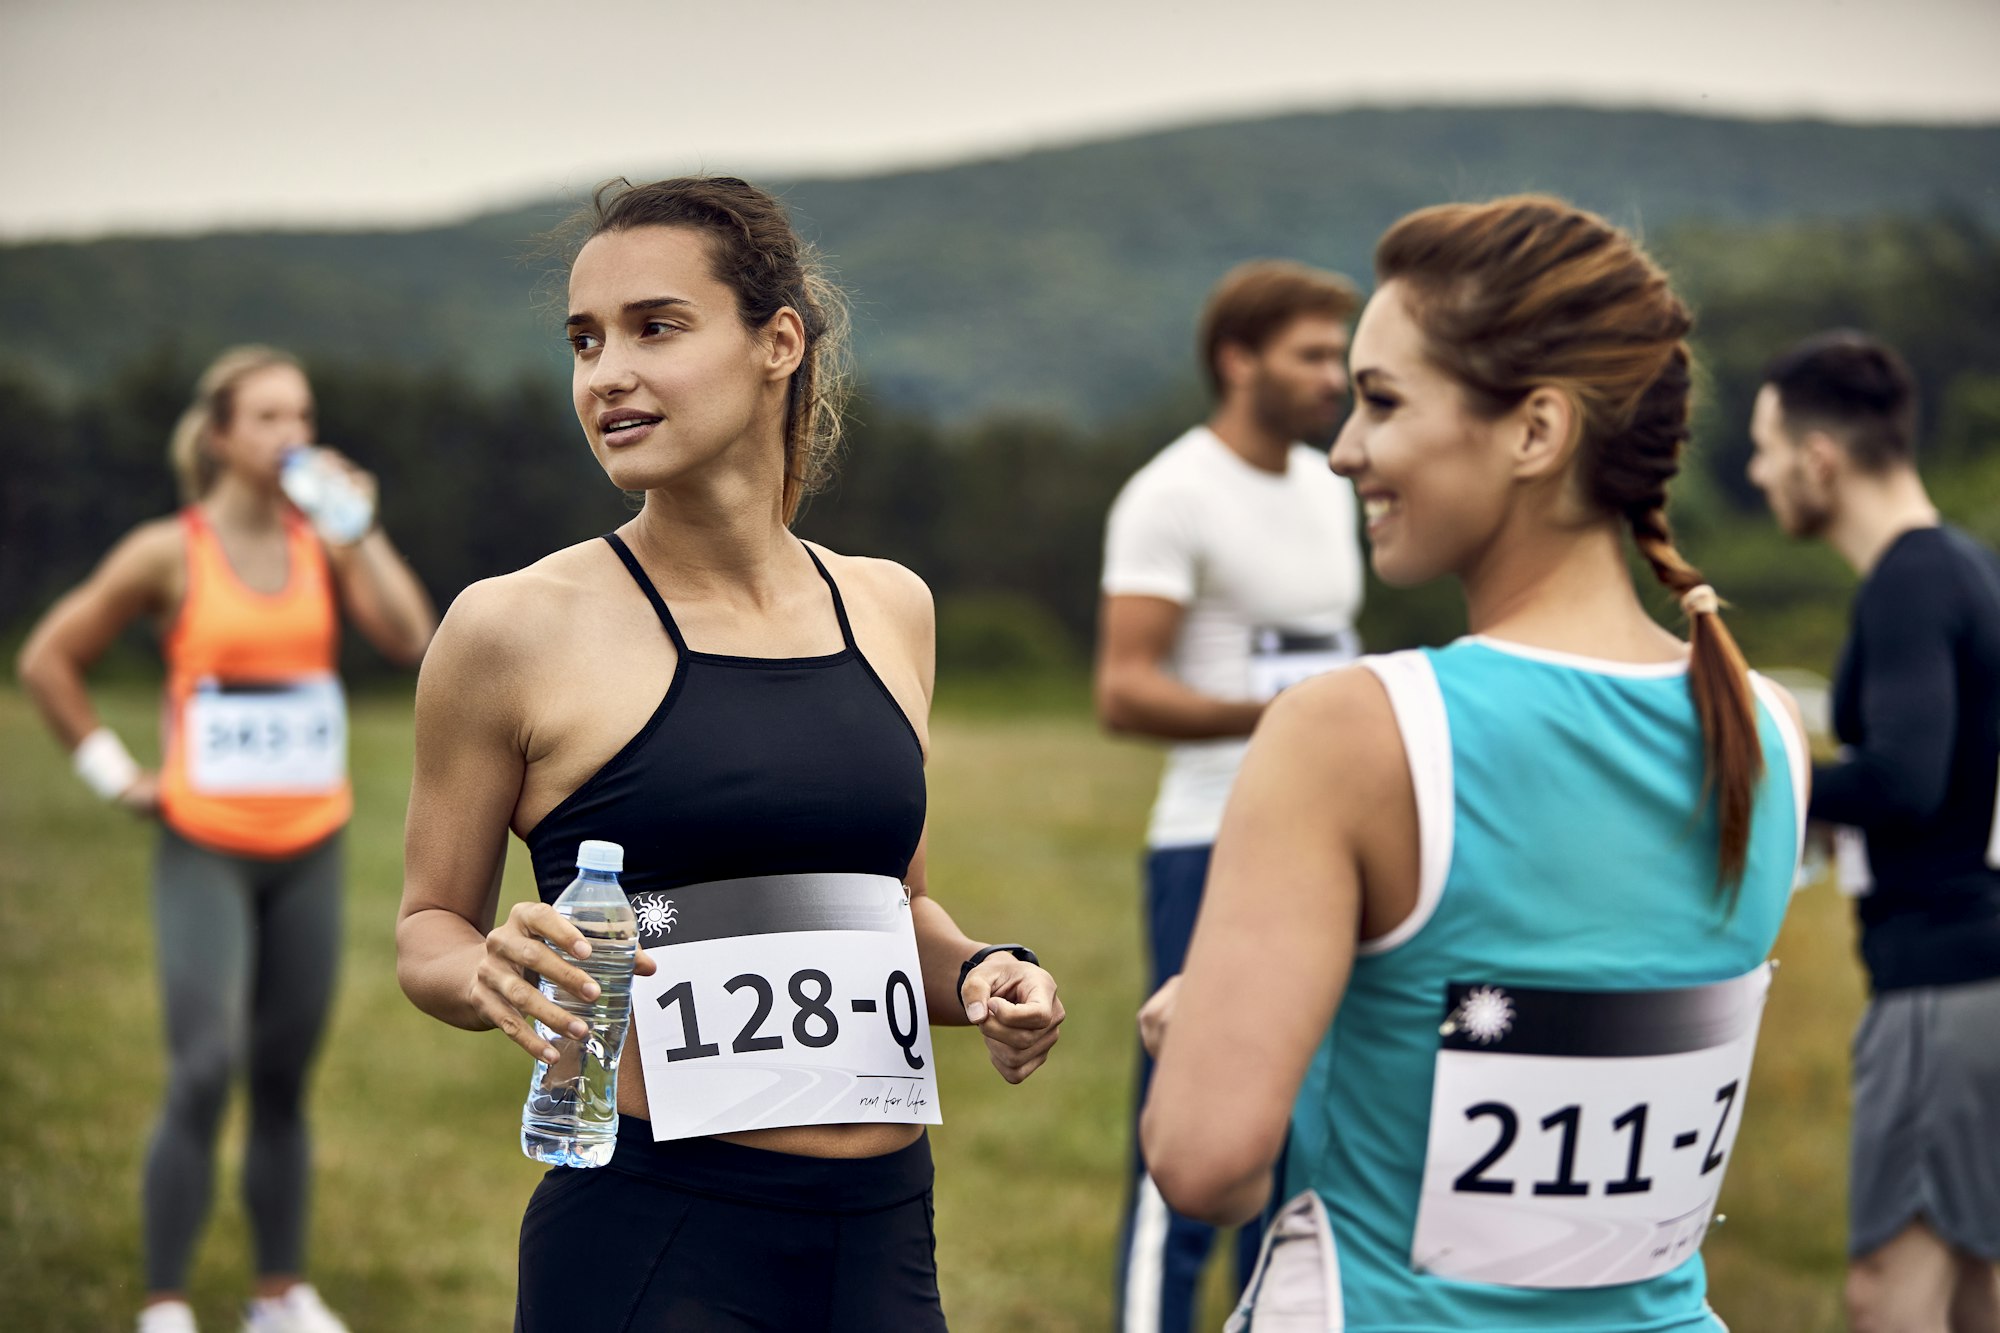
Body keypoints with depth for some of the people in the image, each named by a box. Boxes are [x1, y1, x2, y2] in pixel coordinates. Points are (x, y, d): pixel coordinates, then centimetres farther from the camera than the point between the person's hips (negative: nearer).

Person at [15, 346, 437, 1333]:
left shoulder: (323, 546, 5)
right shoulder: (169, 554, -4)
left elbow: (410, 641, -10)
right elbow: (48, 660, 2)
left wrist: (361, 528, -12)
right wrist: (115, 774, -1)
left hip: (308, 850, 4)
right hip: (205, 851, -3)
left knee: (283, 1081, 9)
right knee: (204, 1073, -13)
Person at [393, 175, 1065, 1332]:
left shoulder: (889, 607, 9)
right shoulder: (520, 629, -5)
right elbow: (431, 926, 4)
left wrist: (975, 974, 2)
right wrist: (492, 972, -17)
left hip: (886, 1237, 4)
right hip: (650, 1240, -4)